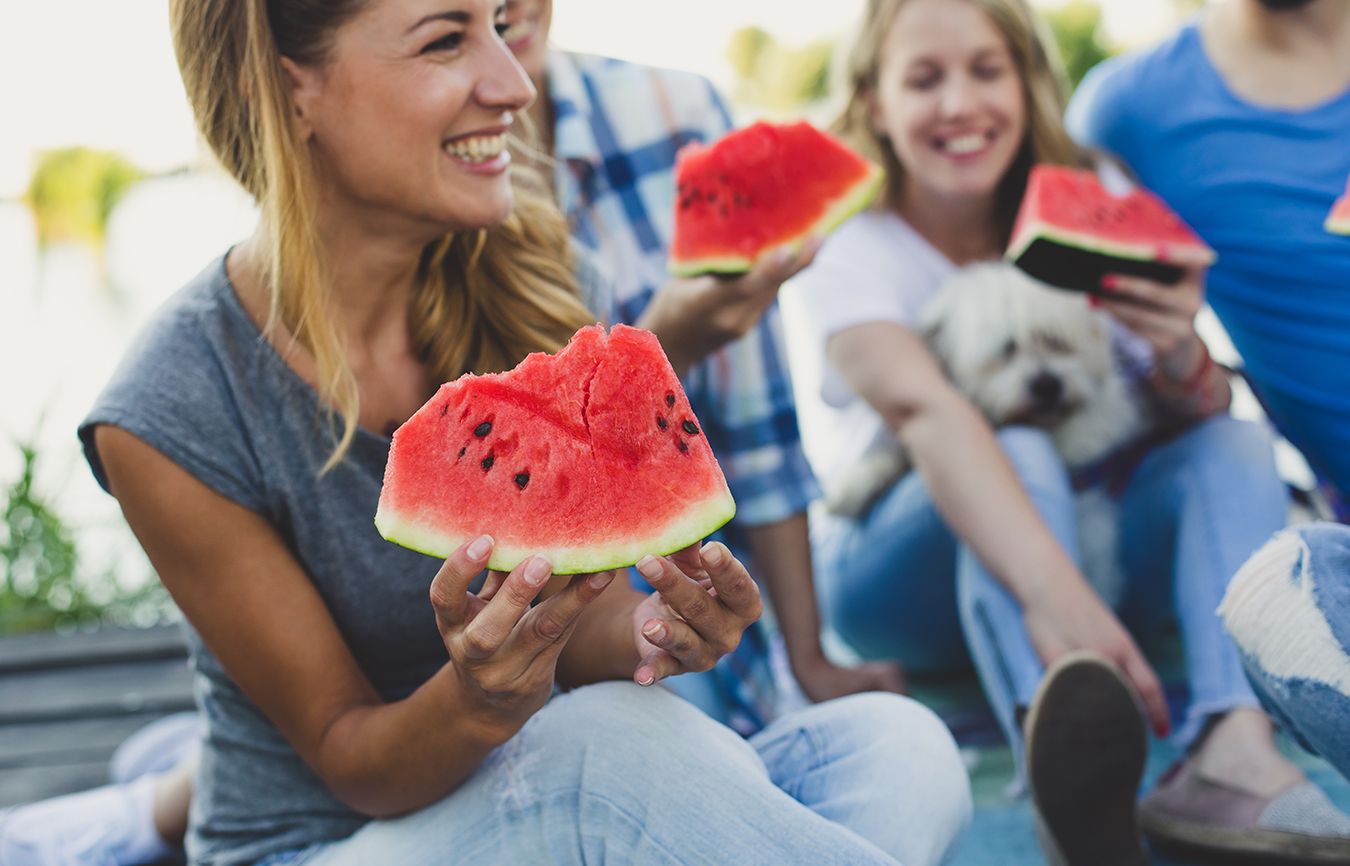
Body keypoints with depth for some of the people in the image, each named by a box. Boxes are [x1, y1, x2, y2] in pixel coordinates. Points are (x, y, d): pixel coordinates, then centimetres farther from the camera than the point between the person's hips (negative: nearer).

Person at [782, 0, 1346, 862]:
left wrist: (1181, 356, -34)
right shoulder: (845, 240, -14)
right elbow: (922, 406, -35)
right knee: (1020, 455, -34)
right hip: (907, 560, -5)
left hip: (1077, 535, 5)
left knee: (1238, 444, -18)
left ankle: (1234, 744, -44)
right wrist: (1052, 592, -51)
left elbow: (1202, 419, -8)